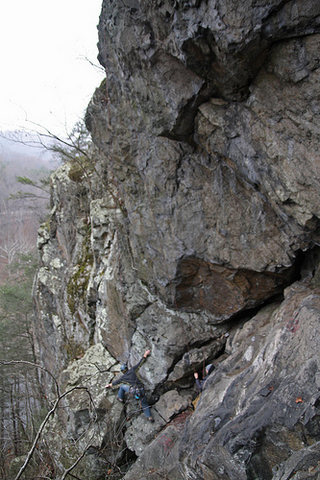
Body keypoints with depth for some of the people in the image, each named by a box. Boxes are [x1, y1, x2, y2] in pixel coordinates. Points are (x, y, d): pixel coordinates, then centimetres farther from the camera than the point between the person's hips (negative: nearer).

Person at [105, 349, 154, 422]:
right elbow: (140, 363, 17)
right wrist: (145, 354, 27)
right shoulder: (132, 370, 13)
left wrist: (109, 385, 51)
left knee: (122, 386, 25)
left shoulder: (122, 378, 13)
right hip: (141, 390, 2)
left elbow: (115, 382, 31)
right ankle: (149, 416, 2)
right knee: (144, 404, 16)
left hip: (133, 390, -2)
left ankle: (121, 398, 38)